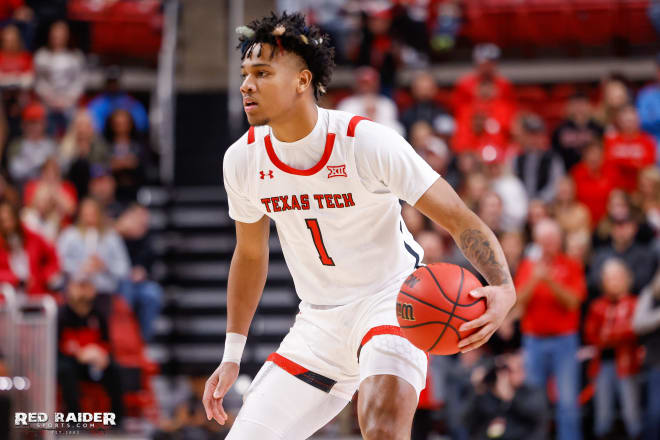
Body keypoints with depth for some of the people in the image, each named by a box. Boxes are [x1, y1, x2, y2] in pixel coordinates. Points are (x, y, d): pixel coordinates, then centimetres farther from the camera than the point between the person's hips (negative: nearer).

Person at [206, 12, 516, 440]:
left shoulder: (367, 141, -20)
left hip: (390, 302, -5)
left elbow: (459, 218, -18)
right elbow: (250, 254, 13)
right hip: (318, 321, 5)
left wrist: (503, 288, -37)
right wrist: (232, 356, 14)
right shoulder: (241, 160, -5)